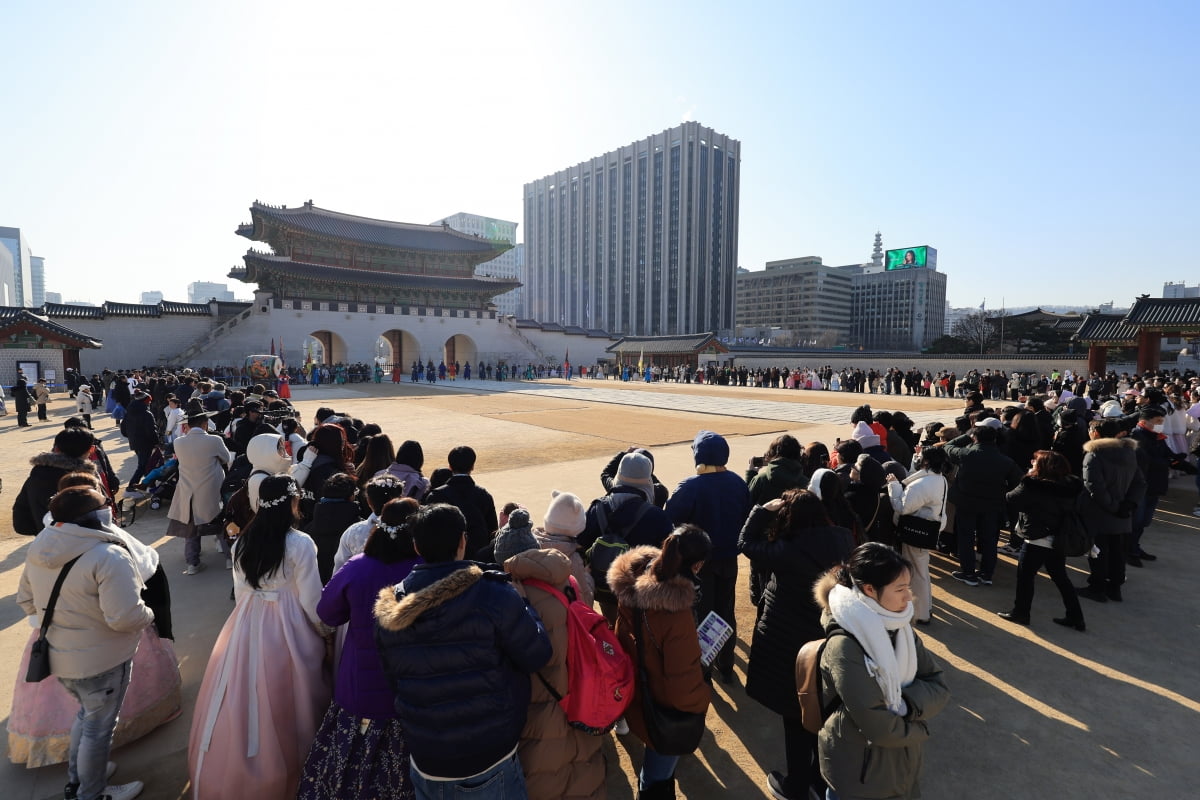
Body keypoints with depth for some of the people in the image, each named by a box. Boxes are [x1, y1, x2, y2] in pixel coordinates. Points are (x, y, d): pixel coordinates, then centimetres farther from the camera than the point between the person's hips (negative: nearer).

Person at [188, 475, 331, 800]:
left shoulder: (243, 541, -1)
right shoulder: (300, 543, -19)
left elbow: (240, 590, 9)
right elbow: (310, 599, -13)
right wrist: (323, 631, 3)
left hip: (247, 622, 5)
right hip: (286, 625, -5)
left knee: (243, 694, 20)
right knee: (281, 699, 11)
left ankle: (229, 768, 40)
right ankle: (284, 767, 30)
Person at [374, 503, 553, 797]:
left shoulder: (389, 609, -7)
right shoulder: (494, 595, -23)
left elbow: (393, 682, 6)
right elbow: (538, 657, -14)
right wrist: (523, 605, -1)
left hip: (424, 762, 4)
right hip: (490, 761, -4)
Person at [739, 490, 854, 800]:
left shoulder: (789, 552, -30)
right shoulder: (842, 541, -12)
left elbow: (746, 544, -16)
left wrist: (763, 510, -11)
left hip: (792, 646, -6)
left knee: (796, 717, 15)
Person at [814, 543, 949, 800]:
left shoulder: (898, 628, -6)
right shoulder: (845, 647, -30)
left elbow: (939, 687, -4)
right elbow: (879, 727, -26)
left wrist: (906, 704, -21)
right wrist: (918, 728, -8)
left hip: (904, 764, 6)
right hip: (859, 775, -6)